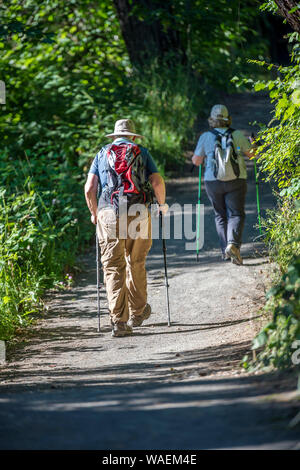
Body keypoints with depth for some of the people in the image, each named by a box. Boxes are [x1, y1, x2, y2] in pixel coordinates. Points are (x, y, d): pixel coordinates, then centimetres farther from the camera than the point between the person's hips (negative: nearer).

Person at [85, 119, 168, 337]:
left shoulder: (102, 154, 16)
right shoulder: (142, 152, 14)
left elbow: (89, 189, 6)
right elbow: (157, 182, 2)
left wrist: (94, 213, 22)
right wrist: (162, 204, 19)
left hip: (108, 213, 0)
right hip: (138, 213, 0)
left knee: (113, 267, 0)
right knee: (136, 263, 17)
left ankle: (119, 321, -9)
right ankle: (137, 312, 29)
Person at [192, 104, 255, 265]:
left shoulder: (205, 137, -2)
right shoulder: (237, 135, -1)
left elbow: (196, 161, 3)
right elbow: (250, 154, 12)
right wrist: (252, 142, 33)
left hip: (213, 182, 1)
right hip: (235, 181, -1)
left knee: (220, 216, 13)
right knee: (236, 214, 0)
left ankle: (225, 251, 9)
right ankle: (233, 244, -24)